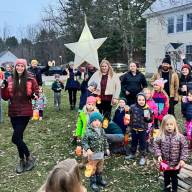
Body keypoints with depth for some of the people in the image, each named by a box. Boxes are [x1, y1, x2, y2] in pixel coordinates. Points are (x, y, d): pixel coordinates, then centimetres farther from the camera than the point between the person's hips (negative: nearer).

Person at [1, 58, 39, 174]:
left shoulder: (31, 79, -5)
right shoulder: (10, 80, 3)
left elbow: (36, 93, 4)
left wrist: (34, 95, -18)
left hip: (25, 112, -4)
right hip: (13, 112, 4)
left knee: (15, 138, -10)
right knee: (19, 137, 13)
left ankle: (29, 157, 11)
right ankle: (22, 161, 30)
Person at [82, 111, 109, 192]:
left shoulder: (102, 130, 1)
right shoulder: (89, 131, -20)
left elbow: (105, 140, 13)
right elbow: (84, 141, -19)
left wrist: (106, 148, 12)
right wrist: (88, 149, -30)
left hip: (101, 153, 6)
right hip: (93, 154, -6)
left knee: (100, 168, 22)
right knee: (93, 169, 8)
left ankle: (99, 179, 42)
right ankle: (93, 182, 24)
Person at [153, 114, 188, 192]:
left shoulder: (180, 137, -17)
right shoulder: (161, 137, -14)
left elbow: (184, 148, -10)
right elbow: (156, 146, -3)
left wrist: (182, 159, -13)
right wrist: (159, 155, -14)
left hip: (176, 163, -1)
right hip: (165, 162, 1)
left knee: (174, 177, 16)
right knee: (166, 177, 22)